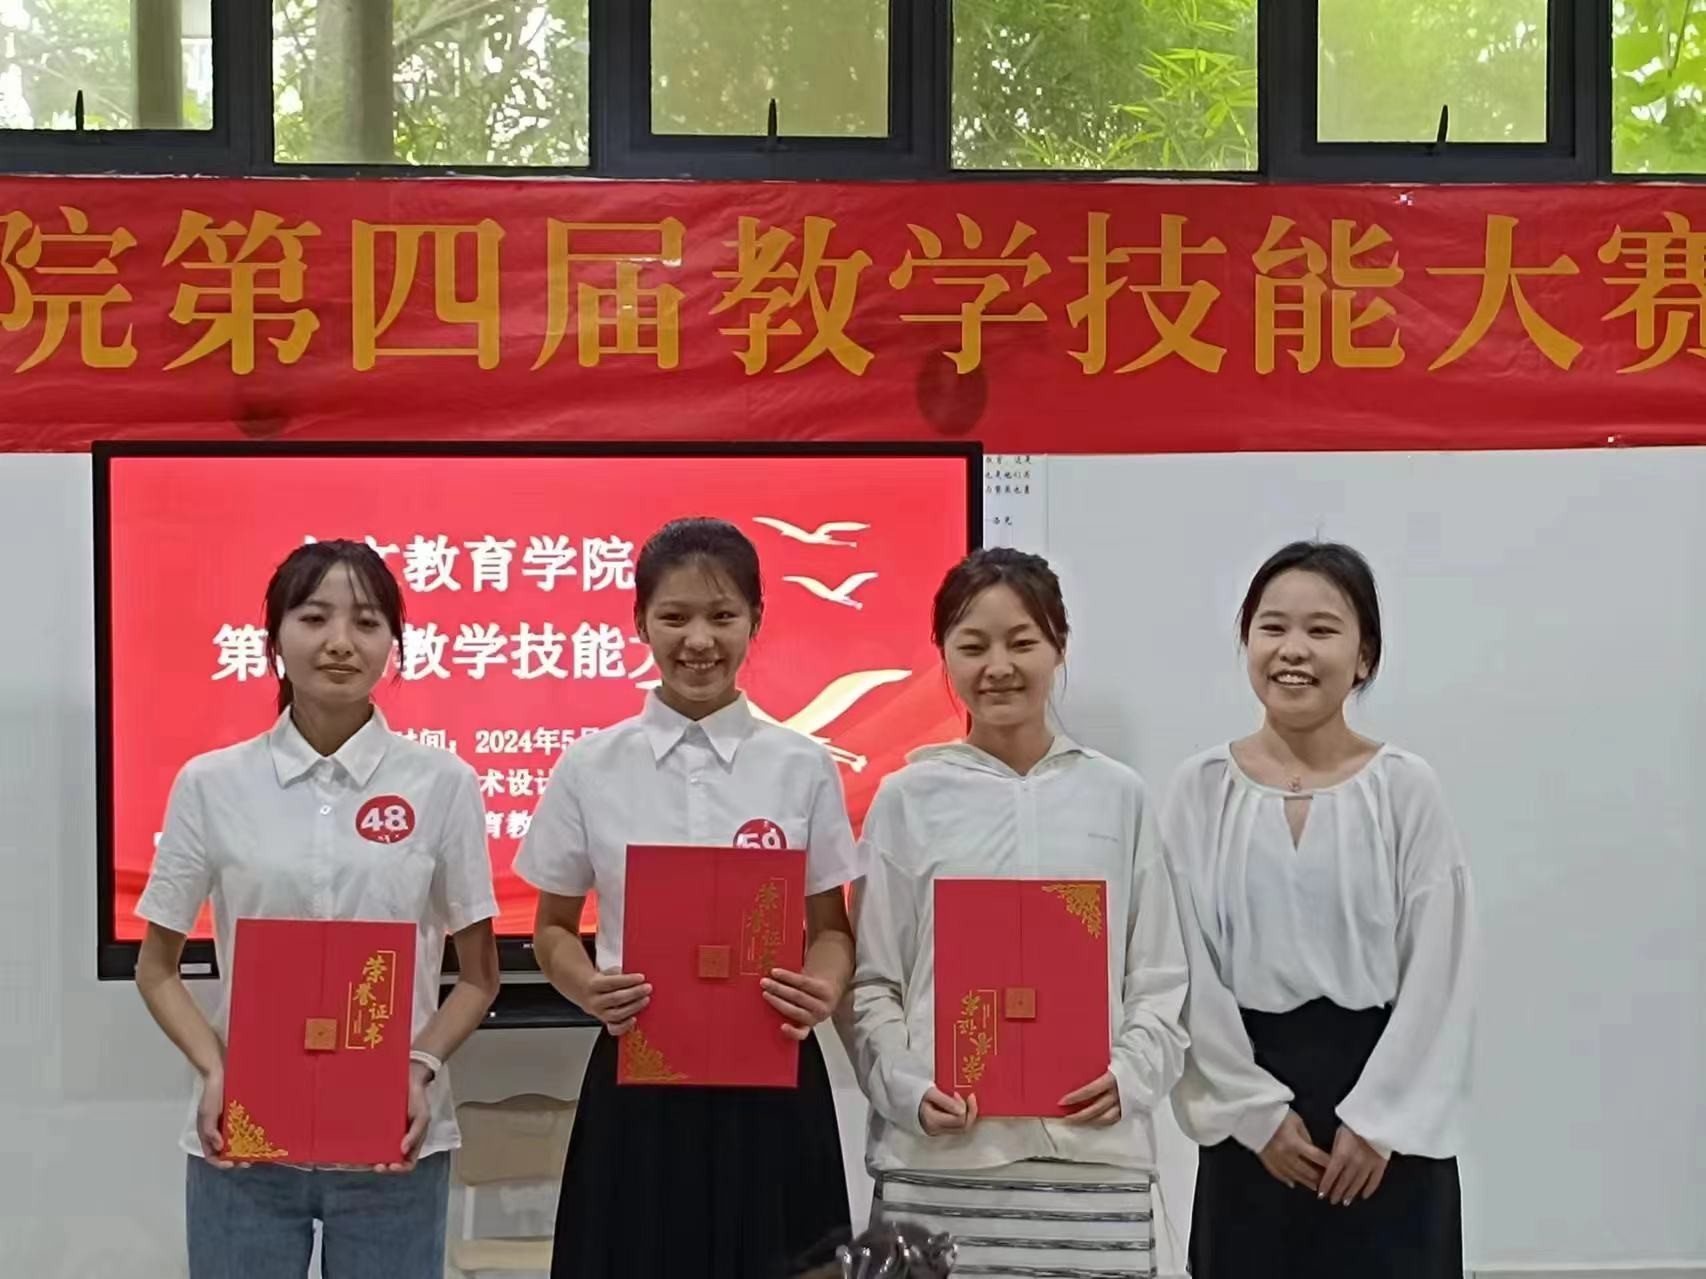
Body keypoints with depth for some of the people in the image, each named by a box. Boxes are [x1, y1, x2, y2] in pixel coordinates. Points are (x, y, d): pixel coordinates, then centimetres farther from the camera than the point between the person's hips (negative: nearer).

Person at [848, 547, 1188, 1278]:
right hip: (938, 1158, -1)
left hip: (1093, 1152, 1)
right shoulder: (908, 798, 4)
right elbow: (872, 981, 4)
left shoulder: (1117, 794, 7)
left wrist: (1130, 1075, -7)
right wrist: (909, 1091, -9)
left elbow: (1159, 977, 8)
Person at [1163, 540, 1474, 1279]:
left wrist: (1378, 1118, -10)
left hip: (1388, 1105, -1)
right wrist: (1256, 1109, -8)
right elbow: (1189, 972, -3)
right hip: (1252, 1115, 1)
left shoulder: (1405, 788, -3)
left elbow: (1438, 971, -5)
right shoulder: (1202, 788, -1)